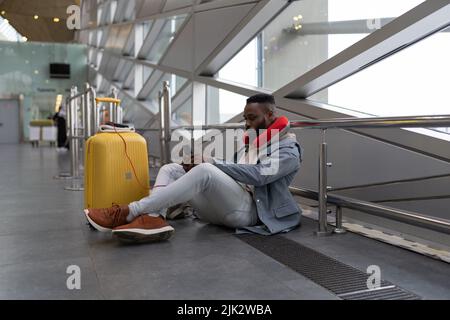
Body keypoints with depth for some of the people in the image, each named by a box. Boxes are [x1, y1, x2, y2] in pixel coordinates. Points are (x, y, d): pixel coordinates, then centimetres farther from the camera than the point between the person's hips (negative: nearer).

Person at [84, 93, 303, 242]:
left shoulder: (289, 150, 1)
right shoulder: (252, 142, 27)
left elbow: (258, 175, -17)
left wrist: (212, 162, -17)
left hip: (247, 209, -8)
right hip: (220, 208, 8)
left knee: (204, 171, -34)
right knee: (170, 169, -6)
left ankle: (129, 212, -33)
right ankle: (153, 218, -37)